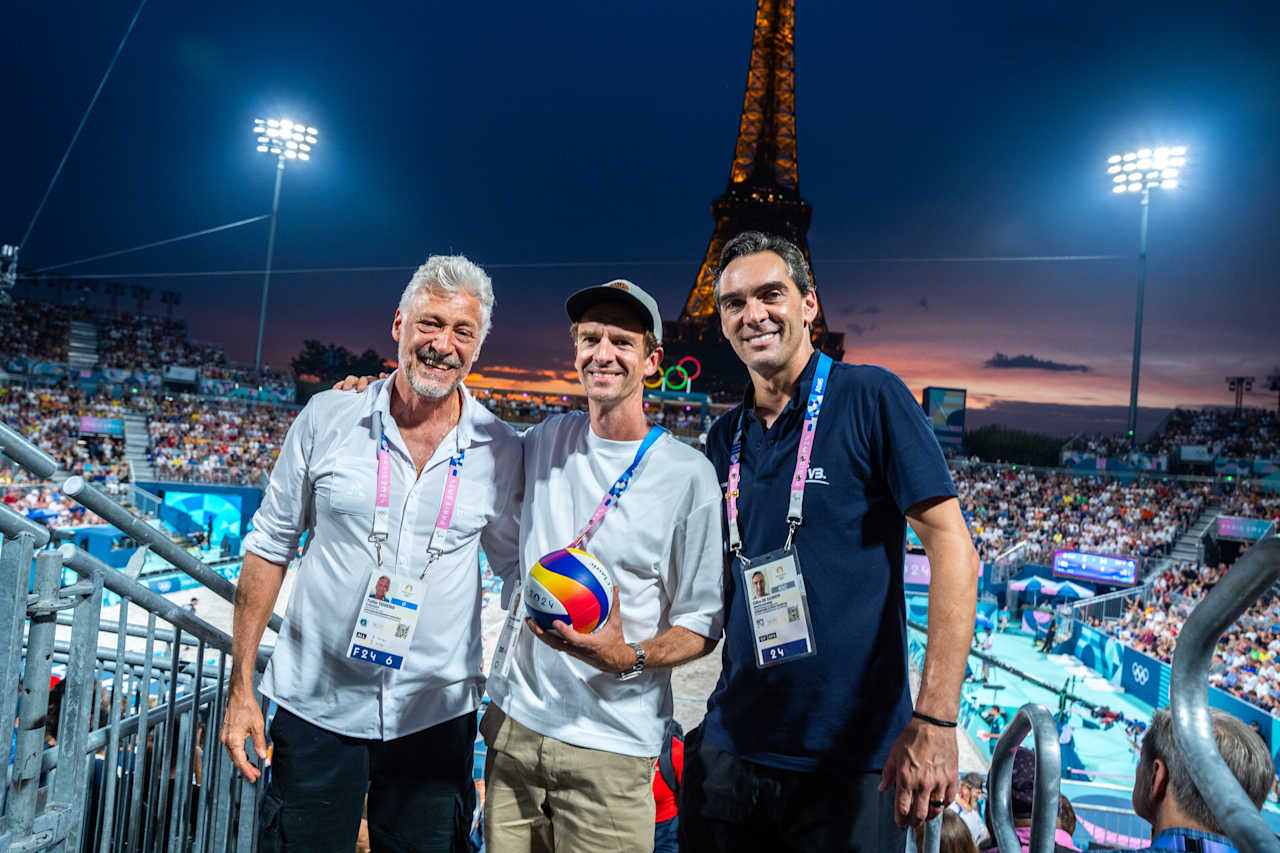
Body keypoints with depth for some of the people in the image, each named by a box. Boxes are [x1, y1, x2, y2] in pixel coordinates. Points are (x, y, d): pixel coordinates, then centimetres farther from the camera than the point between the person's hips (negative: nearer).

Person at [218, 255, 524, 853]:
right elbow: (269, 548, 2)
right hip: (317, 708, 0)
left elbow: (520, 571, 5)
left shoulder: (502, 451, -5)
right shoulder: (327, 419, -4)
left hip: (436, 716, 1)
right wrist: (240, 687, 1)